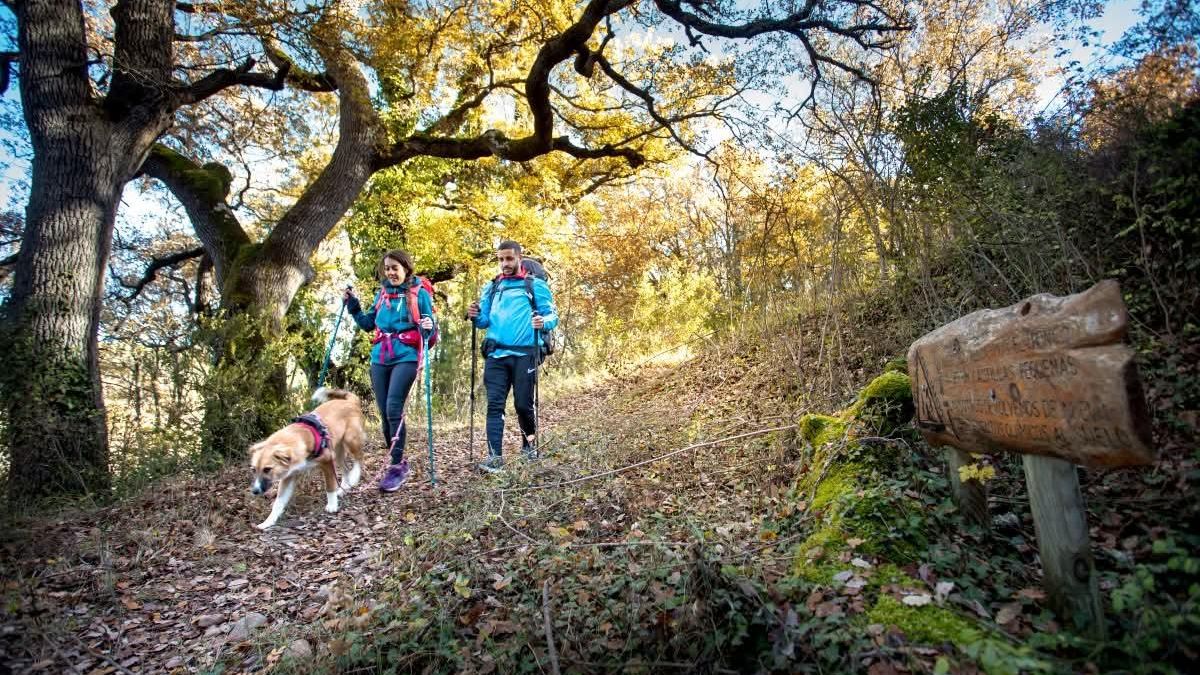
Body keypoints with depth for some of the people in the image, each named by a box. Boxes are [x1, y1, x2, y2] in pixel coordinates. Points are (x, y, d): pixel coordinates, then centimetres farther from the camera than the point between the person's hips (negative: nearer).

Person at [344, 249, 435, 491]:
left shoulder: (420, 294, -1)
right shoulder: (382, 294, 14)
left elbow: (427, 330, -1)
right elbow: (368, 324, 22)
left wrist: (428, 327, -23)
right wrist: (353, 306, 11)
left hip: (406, 357, -6)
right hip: (380, 358, 6)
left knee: (393, 408, -18)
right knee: (384, 412, 5)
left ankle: (397, 466, -11)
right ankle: (398, 462, 18)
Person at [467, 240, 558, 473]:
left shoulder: (536, 285, 4)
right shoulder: (491, 287, 16)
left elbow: (553, 315, 0)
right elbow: (485, 321, 17)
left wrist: (544, 322, -23)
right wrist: (476, 316, -5)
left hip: (524, 355, -3)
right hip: (496, 354, 3)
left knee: (523, 404, 3)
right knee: (494, 404, -4)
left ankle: (529, 442, 29)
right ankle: (495, 456, -2)